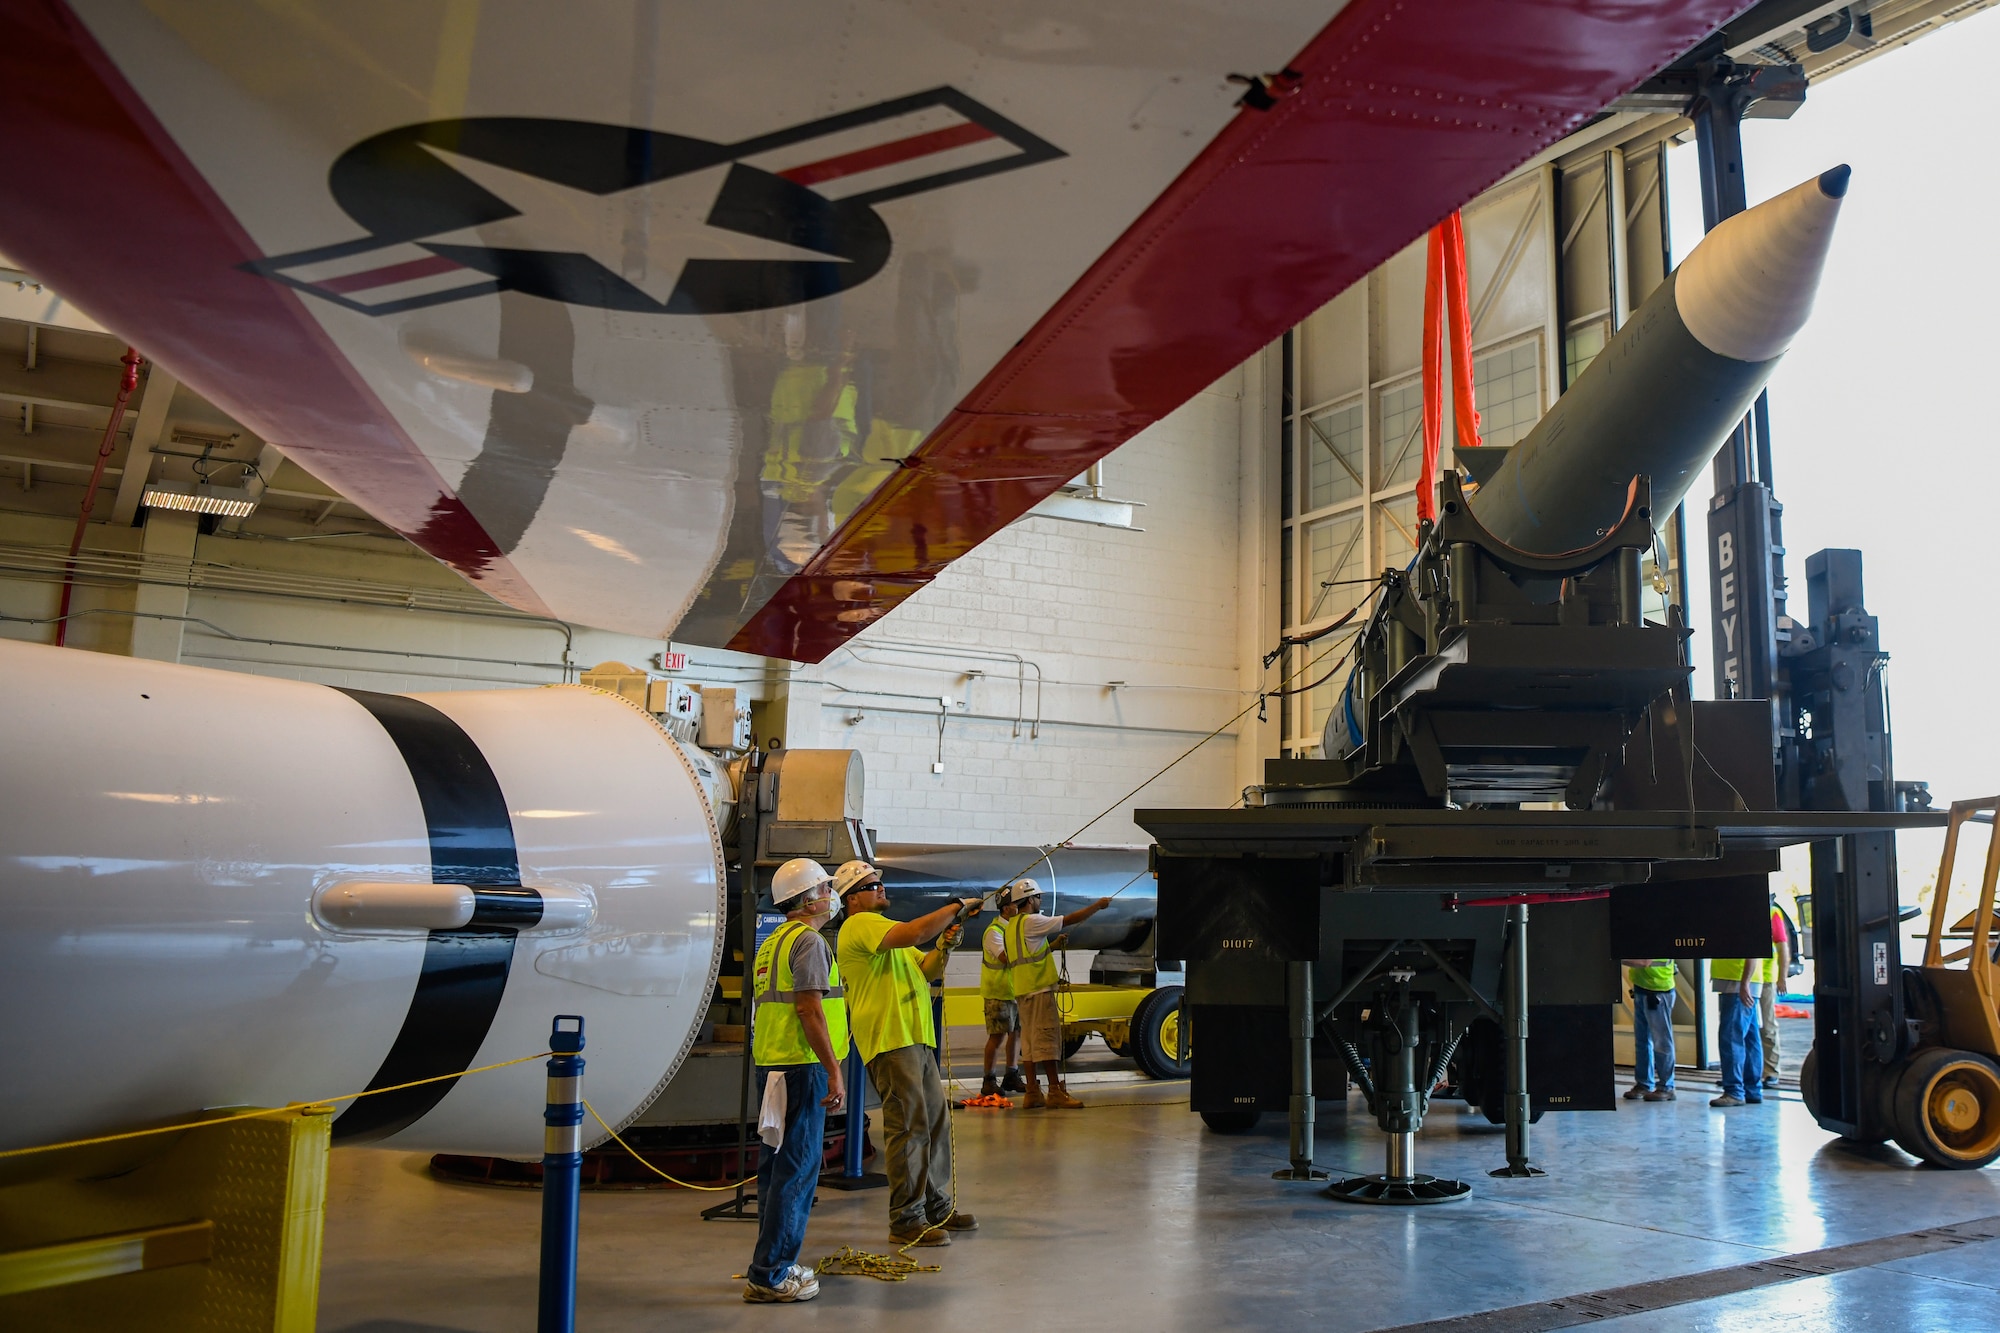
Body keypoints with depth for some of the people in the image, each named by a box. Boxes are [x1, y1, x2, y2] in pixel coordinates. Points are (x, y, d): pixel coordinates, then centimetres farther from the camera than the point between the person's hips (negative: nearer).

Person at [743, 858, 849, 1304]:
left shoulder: (773, 942, 19)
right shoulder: (808, 941, -11)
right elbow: (809, 1009, -19)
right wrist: (833, 1071, -18)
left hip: (773, 1064, 10)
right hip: (802, 1066, -10)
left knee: (777, 1164, 15)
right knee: (797, 1168, -6)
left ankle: (774, 1264, 22)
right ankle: (770, 1275, -3)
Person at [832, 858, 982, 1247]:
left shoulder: (881, 926, 25)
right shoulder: (861, 924, -8)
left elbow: (926, 971, 23)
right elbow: (913, 933, -24)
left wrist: (943, 947, 4)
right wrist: (957, 906, -14)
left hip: (916, 1039, 10)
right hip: (890, 1040, -10)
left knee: (935, 1123, 14)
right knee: (908, 1128, -9)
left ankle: (936, 1205, 25)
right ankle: (905, 1220, -4)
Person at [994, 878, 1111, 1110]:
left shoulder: (1011, 925, 18)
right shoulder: (1031, 921, -11)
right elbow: (1070, 919, -10)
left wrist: (1051, 947, 21)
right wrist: (1098, 906, -1)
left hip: (1022, 990, 9)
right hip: (1039, 989, -9)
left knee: (1029, 1040, 8)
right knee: (1047, 1038, -8)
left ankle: (1032, 1093, 7)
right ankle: (1056, 1091, -9)